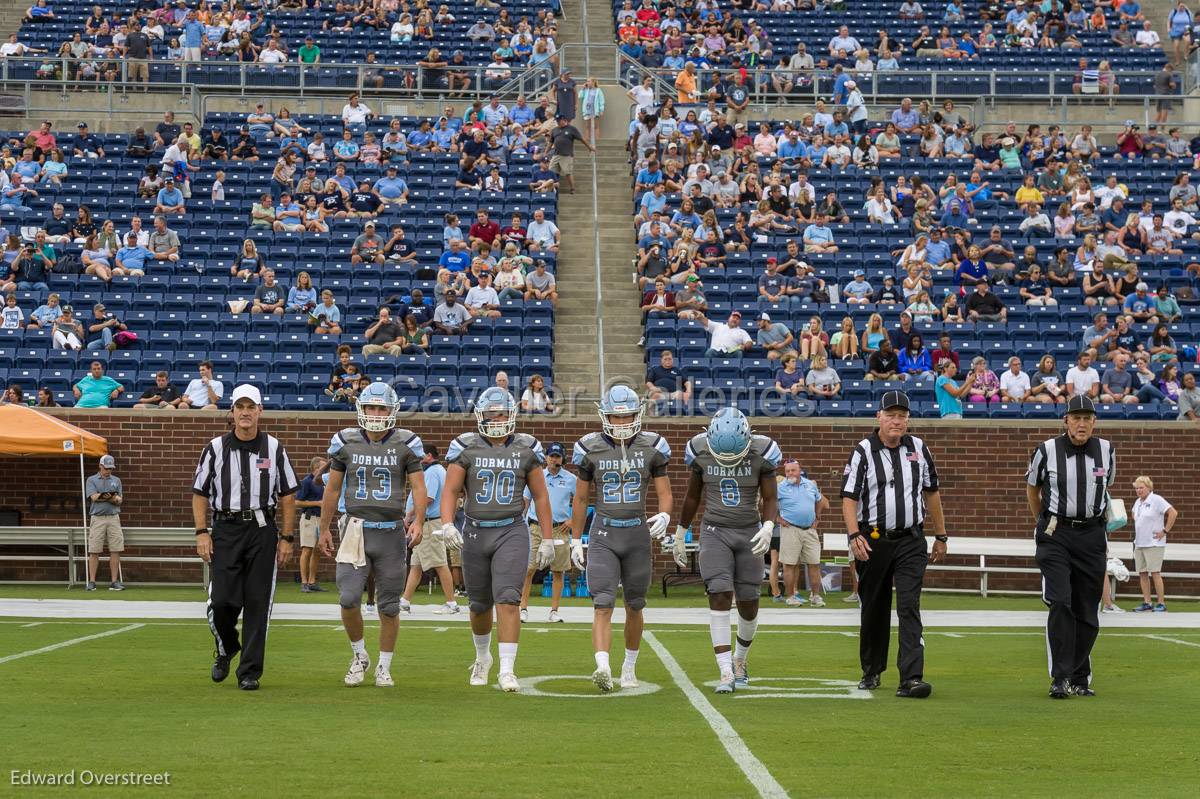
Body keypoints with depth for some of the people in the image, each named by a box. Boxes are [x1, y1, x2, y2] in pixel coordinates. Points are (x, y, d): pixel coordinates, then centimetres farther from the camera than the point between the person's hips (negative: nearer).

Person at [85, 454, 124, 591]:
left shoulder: (116, 480, 15)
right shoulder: (91, 480, 7)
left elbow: (119, 500, 5)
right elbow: (94, 497, -9)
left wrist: (107, 497, -17)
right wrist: (112, 497, -17)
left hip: (113, 517, 2)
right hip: (98, 518, -2)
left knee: (115, 550, -3)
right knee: (94, 551, -4)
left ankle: (114, 582, 1)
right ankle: (91, 582, -2)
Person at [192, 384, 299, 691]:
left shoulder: (274, 448, 7)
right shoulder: (216, 448, 6)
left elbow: (287, 496, 9)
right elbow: (200, 493, 8)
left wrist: (286, 538, 3)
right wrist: (201, 533, -2)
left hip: (262, 530, 0)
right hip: (225, 530, 0)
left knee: (258, 603, -2)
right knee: (222, 600, -7)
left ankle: (249, 672, 5)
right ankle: (226, 651, 23)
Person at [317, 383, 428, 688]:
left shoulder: (405, 443, -1)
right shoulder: (345, 442, 3)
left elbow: (418, 487, -2)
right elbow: (332, 489, 11)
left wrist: (418, 521, -18)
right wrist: (324, 529, 12)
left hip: (392, 532, 0)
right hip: (356, 531, 0)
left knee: (389, 606, 6)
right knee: (348, 598, -11)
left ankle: (384, 667, 21)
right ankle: (359, 655, 14)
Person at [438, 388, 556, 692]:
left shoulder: (526, 449, 2)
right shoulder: (466, 447, -1)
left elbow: (540, 497, 7)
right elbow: (450, 491, -6)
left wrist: (547, 540, 5)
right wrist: (447, 525, -23)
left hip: (512, 532, -1)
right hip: (475, 532, 1)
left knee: (508, 599, -15)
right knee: (480, 605, 13)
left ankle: (507, 670, -16)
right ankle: (482, 657, 38)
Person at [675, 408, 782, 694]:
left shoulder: (761, 453, -12)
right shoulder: (700, 451, -8)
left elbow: (770, 500, -4)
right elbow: (692, 496, 7)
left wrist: (768, 527, -23)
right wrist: (680, 535, 13)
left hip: (749, 533, 0)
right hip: (714, 532, 0)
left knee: (748, 604, 4)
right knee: (720, 597, -15)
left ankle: (739, 659, 31)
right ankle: (726, 673, -15)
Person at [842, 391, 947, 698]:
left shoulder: (919, 449, 7)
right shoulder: (863, 452, -4)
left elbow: (931, 493, 17)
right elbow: (849, 498, -9)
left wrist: (940, 537, 18)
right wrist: (854, 536, -23)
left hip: (911, 541, 1)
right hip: (873, 541, -1)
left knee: (909, 607, -11)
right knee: (874, 610, 10)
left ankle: (911, 678, -17)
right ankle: (871, 671, 28)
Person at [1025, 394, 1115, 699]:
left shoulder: (1106, 450, 3)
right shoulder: (1047, 451, -5)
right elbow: (1032, 487, 12)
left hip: (1092, 535, 3)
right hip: (1056, 534, -3)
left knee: (1087, 611, 5)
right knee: (1060, 603, -16)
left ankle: (1080, 678, 17)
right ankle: (1060, 678, -15)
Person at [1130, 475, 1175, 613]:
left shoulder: (1156, 500, -10)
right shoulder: (1138, 502, 13)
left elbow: (1173, 513, -16)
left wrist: (1165, 531, -14)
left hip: (1153, 543, -8)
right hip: (1139, 543, 8)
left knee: (1155, 573, -9)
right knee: (1142, 574, 6)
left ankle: (1161, 603, -6)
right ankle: (1147, 603, 11)